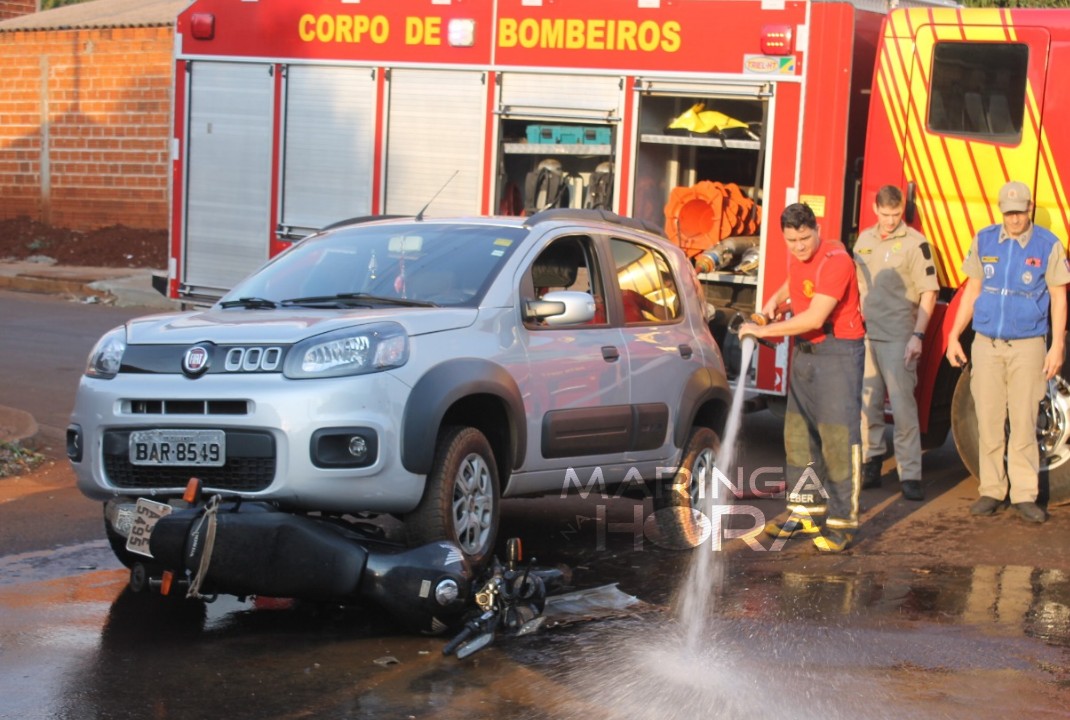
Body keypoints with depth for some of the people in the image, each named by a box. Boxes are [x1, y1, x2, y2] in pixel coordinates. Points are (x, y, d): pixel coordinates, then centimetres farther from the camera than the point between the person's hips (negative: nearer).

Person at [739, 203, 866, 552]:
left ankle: (841, 522, -7)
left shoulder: (835, 261, -20)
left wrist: (764, 331, -21)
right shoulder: (798, 257, 7)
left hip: (838, 353, -9)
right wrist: (775, 300, 10)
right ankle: (806, 511, 19)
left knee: (838, 437, -9)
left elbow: (814, 318, -27)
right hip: (805, 352, 9)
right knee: (798, 432, 10)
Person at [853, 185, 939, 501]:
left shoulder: (915, 243, -7)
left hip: (898, 338, -5)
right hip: (864, 334, 6)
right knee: (866, 405, 9)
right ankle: (870, 466, 19)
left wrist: (918, 335, -16)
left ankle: (910, 476, -5)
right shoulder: (864, 240, 11)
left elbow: (928, 292, -9)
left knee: (903, 406, -7)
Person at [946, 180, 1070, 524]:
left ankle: (1024, 495, 4)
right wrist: (954, 336, 10)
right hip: (986, 344, 2)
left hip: (1028, 346, -2)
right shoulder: (984, 241, 5)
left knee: (1024, 423, -2)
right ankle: (991, 491, 12)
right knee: (988, 423, 4)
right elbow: (972, 291, 12)